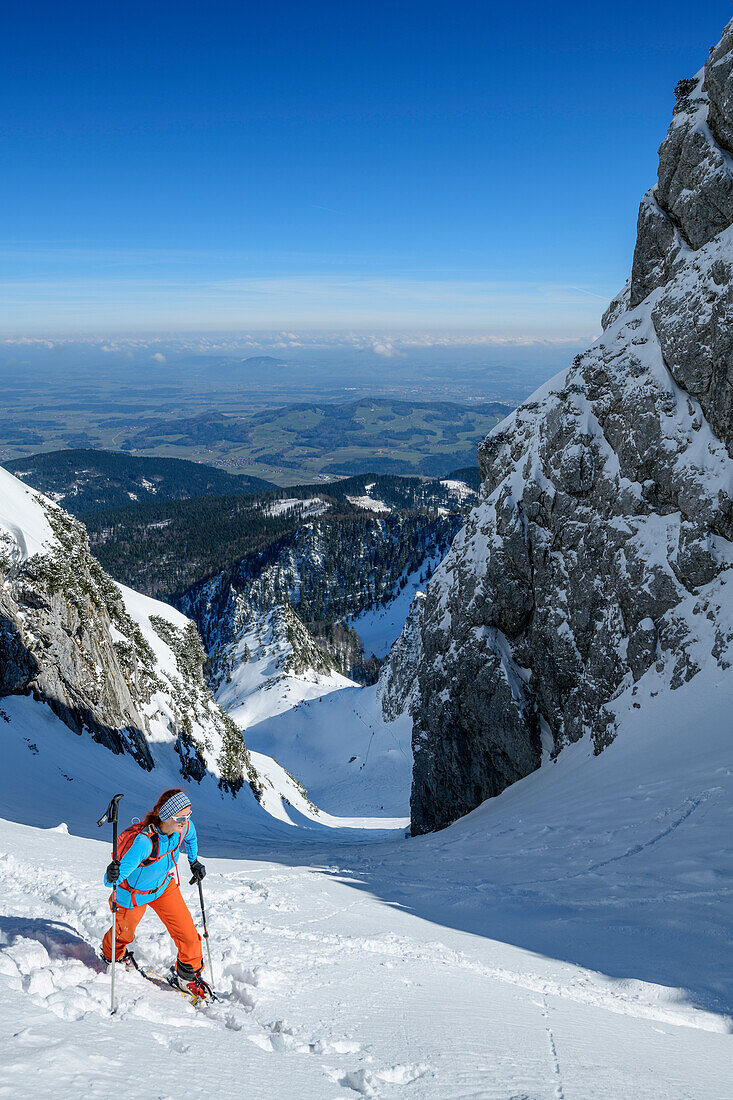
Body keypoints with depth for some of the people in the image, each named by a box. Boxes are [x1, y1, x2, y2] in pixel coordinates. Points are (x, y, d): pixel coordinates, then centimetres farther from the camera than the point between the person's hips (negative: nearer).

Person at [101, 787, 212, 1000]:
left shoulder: (185, 827, -25)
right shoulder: (145, 841, -43)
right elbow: (110, 880, -43)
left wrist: (194, 861, 15)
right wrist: (112, 876, -64)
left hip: (165, 885, 4)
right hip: (135, 893, -4)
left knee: (187, 934, -1)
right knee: (125, 932, 23)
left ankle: (186, 975, 26)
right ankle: (113, 956, 59)